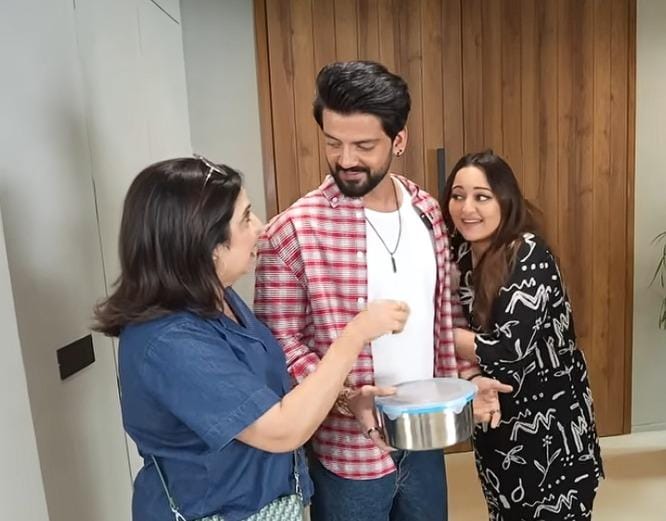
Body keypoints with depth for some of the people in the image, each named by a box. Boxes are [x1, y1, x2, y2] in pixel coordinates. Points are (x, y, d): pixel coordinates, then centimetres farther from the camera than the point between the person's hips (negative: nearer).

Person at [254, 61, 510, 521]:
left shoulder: (426, 211, 0)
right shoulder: (294, 229, -19)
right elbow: (280, 341, -14)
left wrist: (462, 381, 2)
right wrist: (345, 397, -25)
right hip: (349, 451, -5)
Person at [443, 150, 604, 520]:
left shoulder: (530, 257, -23)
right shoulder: (462, 252, -2)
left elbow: (506, 351, -28)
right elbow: (465, 321, 5)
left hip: (550, 422, -6)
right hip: (494, 417, 6)